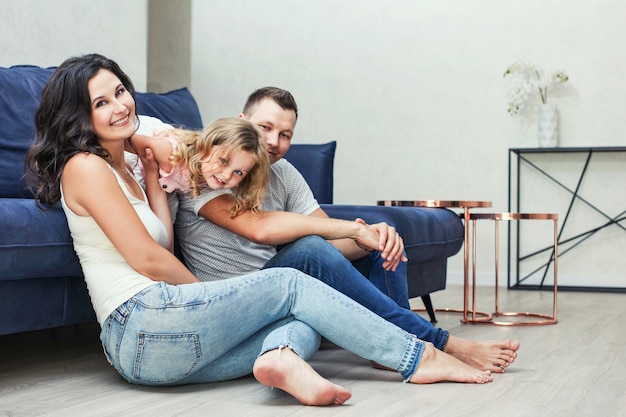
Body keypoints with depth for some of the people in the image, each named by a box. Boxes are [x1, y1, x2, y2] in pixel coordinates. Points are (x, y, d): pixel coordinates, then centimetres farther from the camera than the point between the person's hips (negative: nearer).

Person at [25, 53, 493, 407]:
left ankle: (282, 356, -38)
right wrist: (207, 292, 2)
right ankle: (422, 357, -7)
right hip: (141, 326, -9)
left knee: (305, 323, -2)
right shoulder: (85, 166, -5)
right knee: (289, 284, -7)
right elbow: (148, 260, -11)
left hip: (148, 347, 9)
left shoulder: (122, 167, 23)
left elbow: (164, 245, 12)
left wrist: (153, 180, 10)